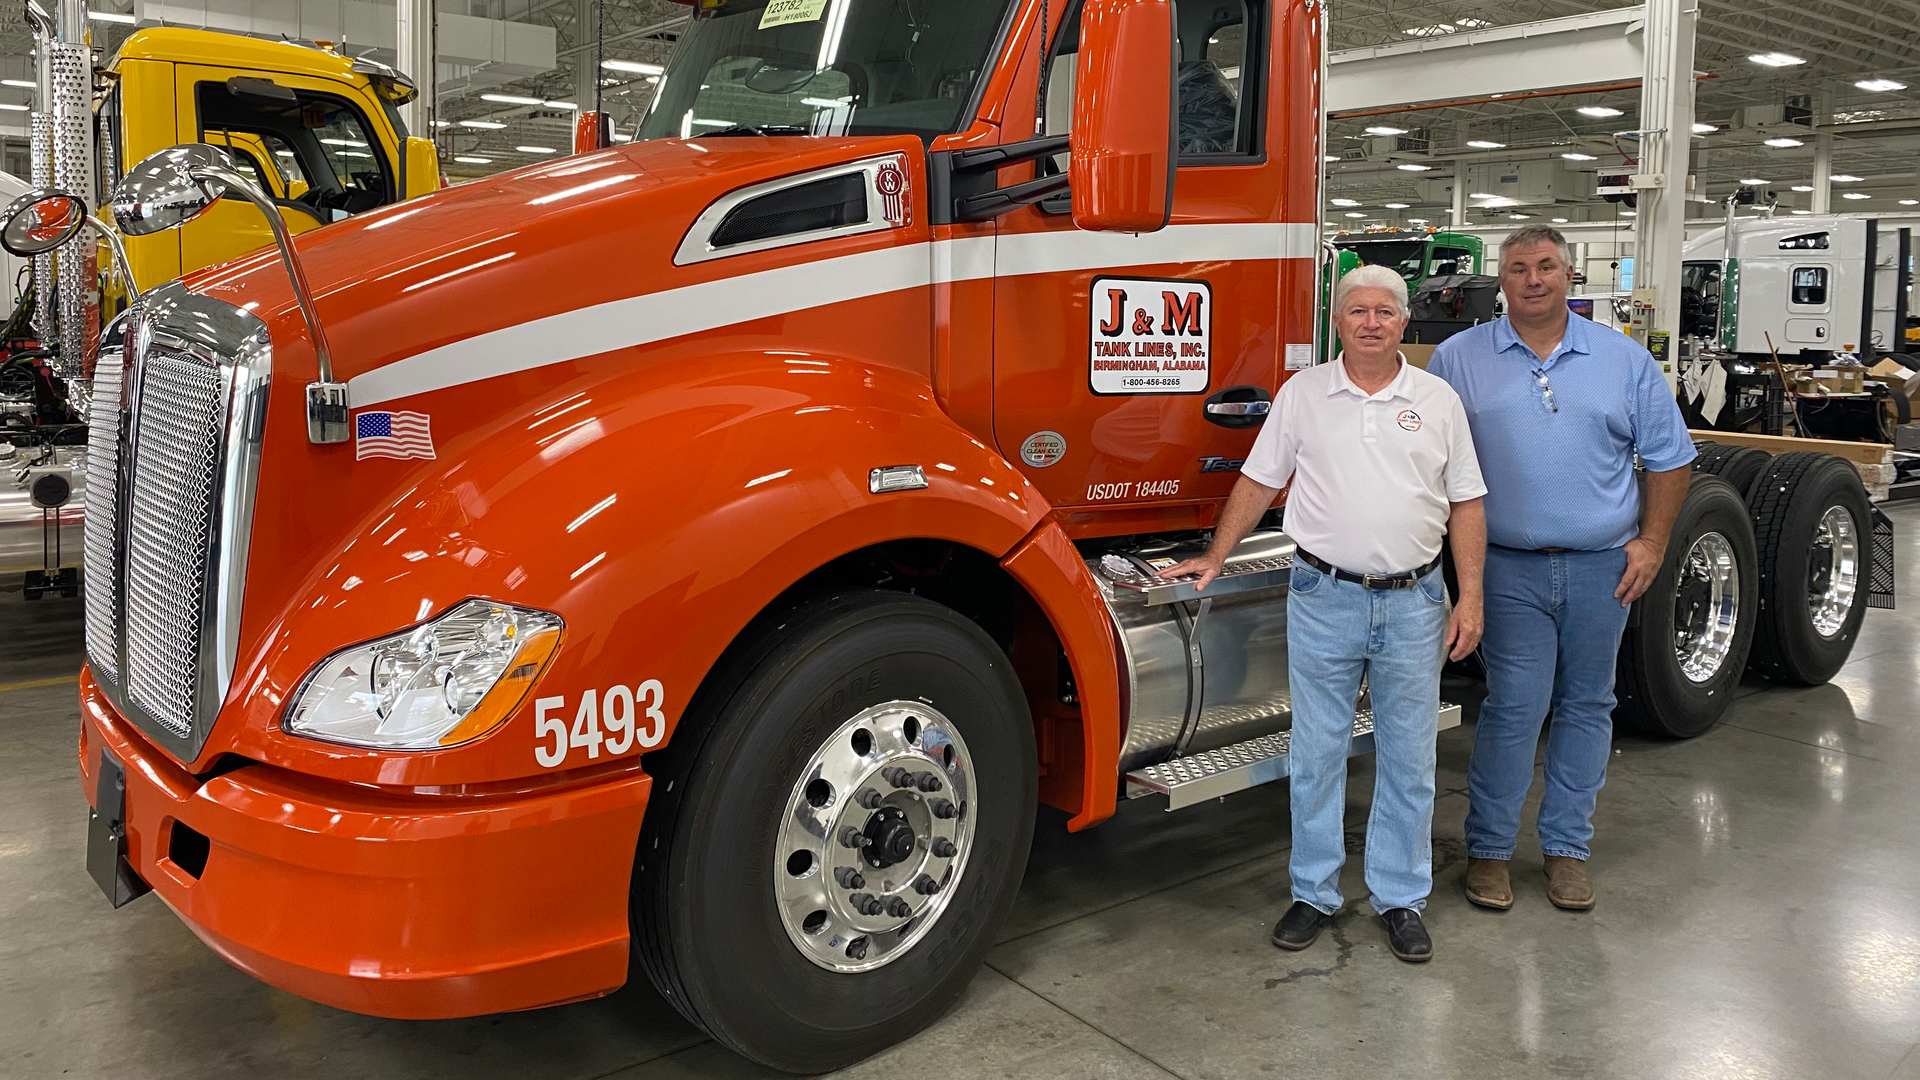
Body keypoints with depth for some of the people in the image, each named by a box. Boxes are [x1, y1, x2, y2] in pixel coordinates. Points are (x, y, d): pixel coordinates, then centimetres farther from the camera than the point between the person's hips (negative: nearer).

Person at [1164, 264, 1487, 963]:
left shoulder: (1437, 400, 5)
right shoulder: (1303, 393, 4)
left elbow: (1465, 504, 5)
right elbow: (1258, 483, 8)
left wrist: (1470, 598, -1)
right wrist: (1214, 558, 4)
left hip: (1413, 601, 1)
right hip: (1323, 598, 0)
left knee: (1408, 761, 8)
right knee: (1316, 755, 7)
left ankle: (1401, 898, 23)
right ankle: (1314, 894, 20)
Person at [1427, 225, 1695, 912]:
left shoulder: (1623, 359, 7)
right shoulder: (1460, 359, 3)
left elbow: (1668, 456, 11)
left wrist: (1651, 542, 2)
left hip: (1602, 568, 3)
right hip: (1510, 567, -2)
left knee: (1586, 706, 10)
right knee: (1515, 707, -6)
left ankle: (1567, 846, 23)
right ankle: (1488, 848, 9)